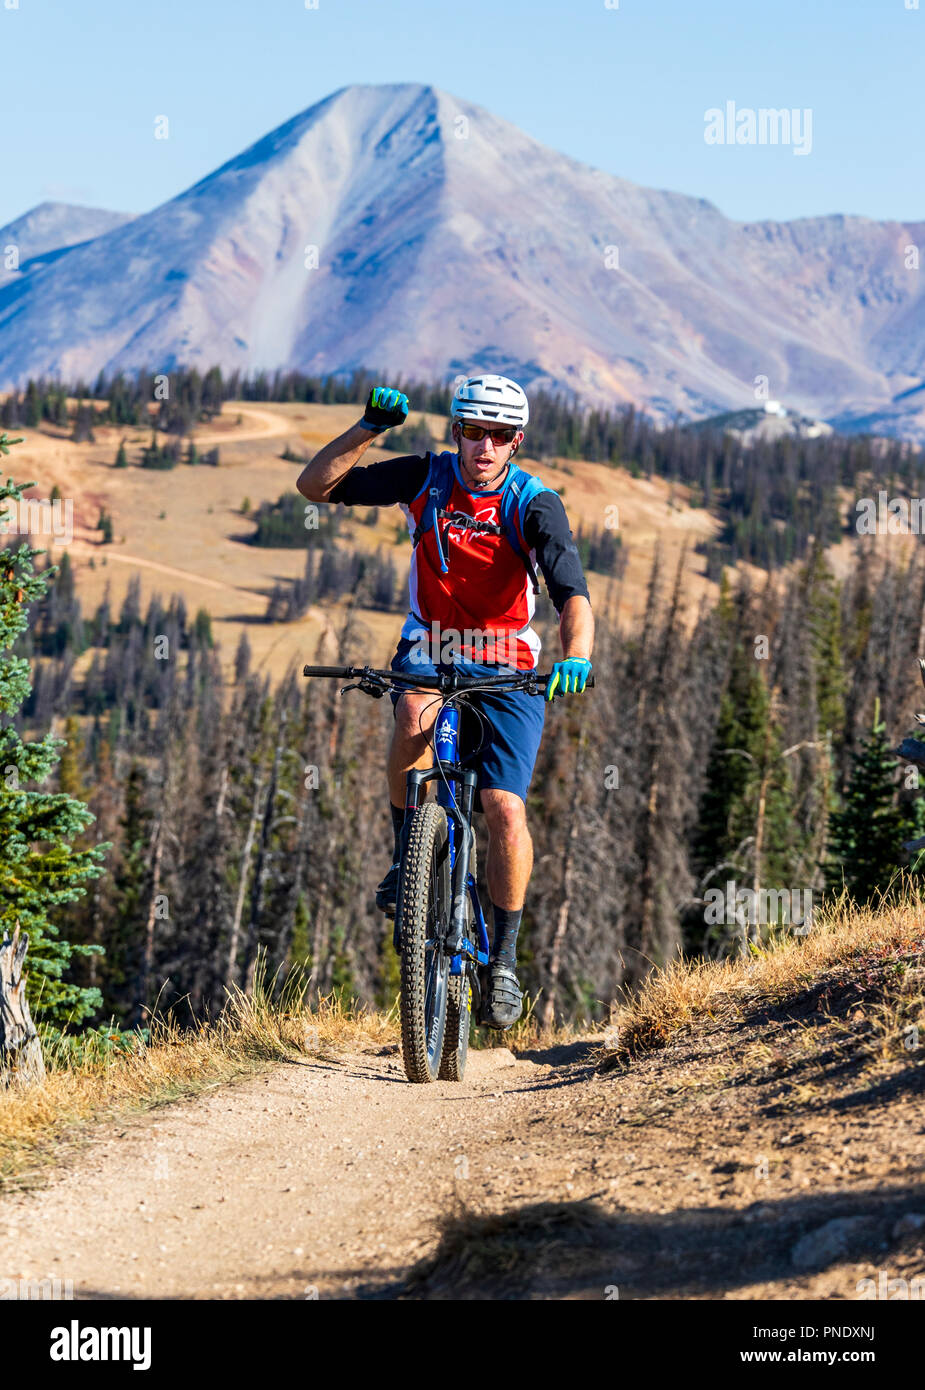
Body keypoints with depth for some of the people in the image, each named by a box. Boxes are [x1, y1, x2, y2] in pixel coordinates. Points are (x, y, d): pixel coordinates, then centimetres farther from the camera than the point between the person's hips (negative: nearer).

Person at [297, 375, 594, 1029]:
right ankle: (407, 857, -15)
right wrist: (369, 428, -21)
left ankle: (504, 958, 1)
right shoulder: (426, 478, -8)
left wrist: (575, 657, -48)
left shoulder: (536, 504, -15)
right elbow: (316, 486, -7)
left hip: (509, 673, -1)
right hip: (429, 658, 1)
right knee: (415, 714, -35)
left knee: (505, 808, -17)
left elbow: (573, 594, -28)